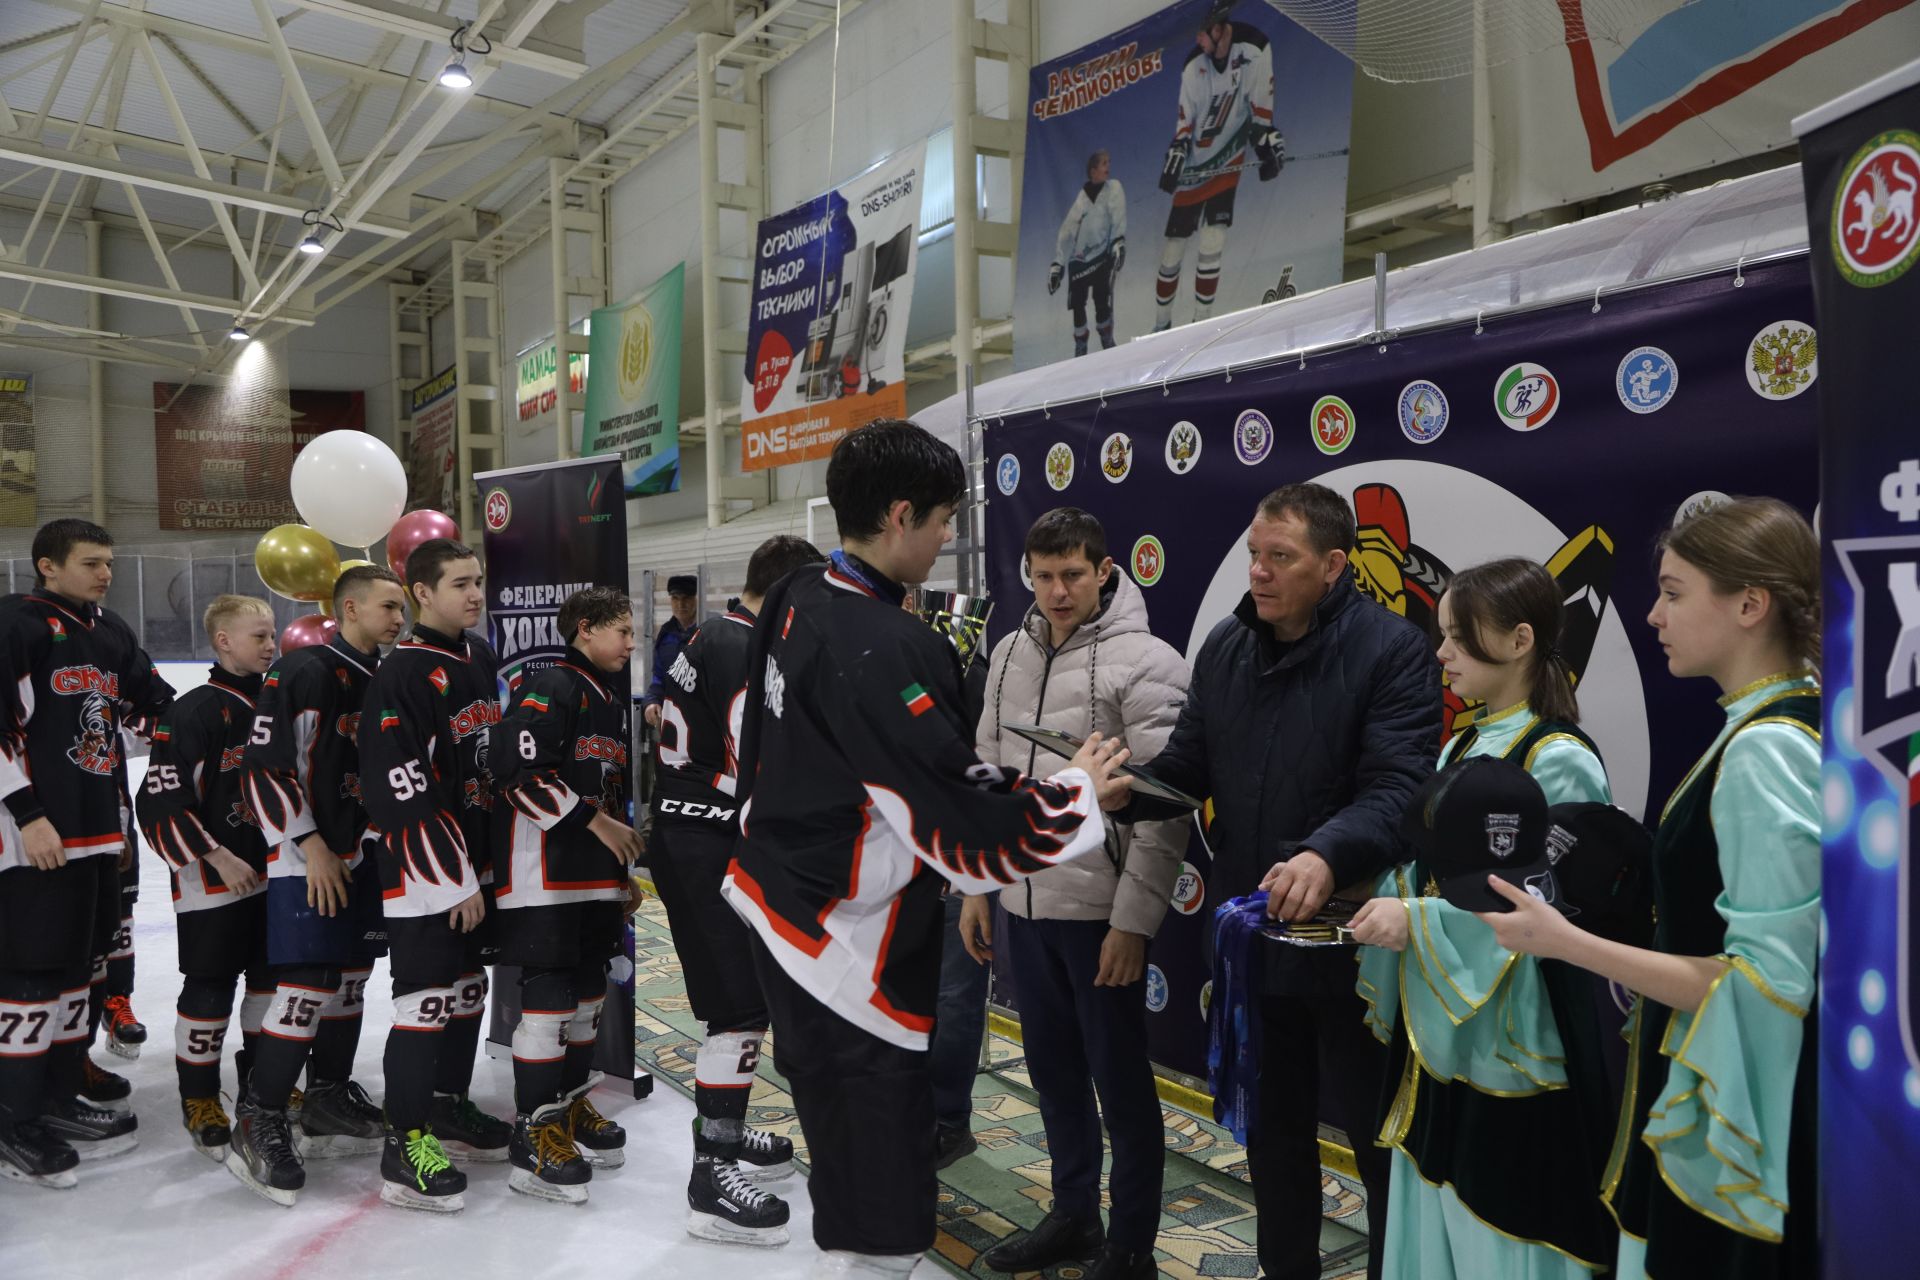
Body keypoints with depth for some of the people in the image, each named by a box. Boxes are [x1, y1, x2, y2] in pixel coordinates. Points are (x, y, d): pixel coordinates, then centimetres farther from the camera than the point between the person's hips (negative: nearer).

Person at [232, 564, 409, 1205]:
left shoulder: (385, 681, 11)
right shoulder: (302, 672, -13)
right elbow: (265, 766, -17)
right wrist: (311, 846, -18)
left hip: (365, 856, 8)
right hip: (307, 861, -8)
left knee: (351, 978, 14)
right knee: (306, 988, -12)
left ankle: (328, 1100, 27)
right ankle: (259, 1125, 0)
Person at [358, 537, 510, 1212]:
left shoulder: (481, 656, 9)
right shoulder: (404, 675, -18)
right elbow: (406, 796, -21)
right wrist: (456, 879, -18)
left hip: (479, 858, 9)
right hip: (425, 873, -9)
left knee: (469, 988, 17)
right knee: (426, 1001, -4)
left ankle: (451, 1109, 33)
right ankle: (404, 1144, 6)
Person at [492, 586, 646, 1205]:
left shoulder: (613, 705, 18)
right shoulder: (550, 688, -12)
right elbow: (519, 771, -23)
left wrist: (626, 866, 22)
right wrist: (594, 819, -17)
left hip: (597, 880, 9)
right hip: (544, 878, -9)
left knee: (588, 997, 15)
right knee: (548, 1003, -8)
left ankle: (570, 1108, 29)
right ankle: (533, 1139, 0)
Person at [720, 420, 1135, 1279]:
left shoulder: (796, 605, 4)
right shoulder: (885, 647, -26)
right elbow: (969, 829, -24)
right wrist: (1078, 789, -7)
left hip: (784, 914, 10)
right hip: (846, 950, -10)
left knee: (852, 1168, 25)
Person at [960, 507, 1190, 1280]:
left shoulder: (1146, 664, -13)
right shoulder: (1010, 654, 7)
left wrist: (1133, 920, -17)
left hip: (1099, 912, -6)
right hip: (1021, 904, 6)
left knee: (1121, 1084, 7)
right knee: (1053, 1073, 19)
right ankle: (1072, 1217, 37)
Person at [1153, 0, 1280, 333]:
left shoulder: (1254, 49, -18)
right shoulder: (1193, 66, -12)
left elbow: (1260, 105, -7)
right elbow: (1184, 122, -6)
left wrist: (1266, 139, -11)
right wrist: (1177, 150, -22)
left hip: (1227, 162, -2)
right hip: (1193, 168, 2)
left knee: (1211, 248, -12)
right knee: (1171, 255, 6)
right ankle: (1161, 324, 24)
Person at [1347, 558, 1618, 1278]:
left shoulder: (1559, 762, -15)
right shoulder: (1461, 749, 10)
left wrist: (1419, 922, -22)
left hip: (1510, 1039, -8)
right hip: (1439, 1029, 8)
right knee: (1434, 1215, 17)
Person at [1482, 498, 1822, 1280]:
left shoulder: (1765, 752, -23)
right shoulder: (1781, 730, 6)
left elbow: (1767, 980, -24)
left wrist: (1568, 942, -24)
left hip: (1734, 1120, -9)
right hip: (1718, 1099, 9)